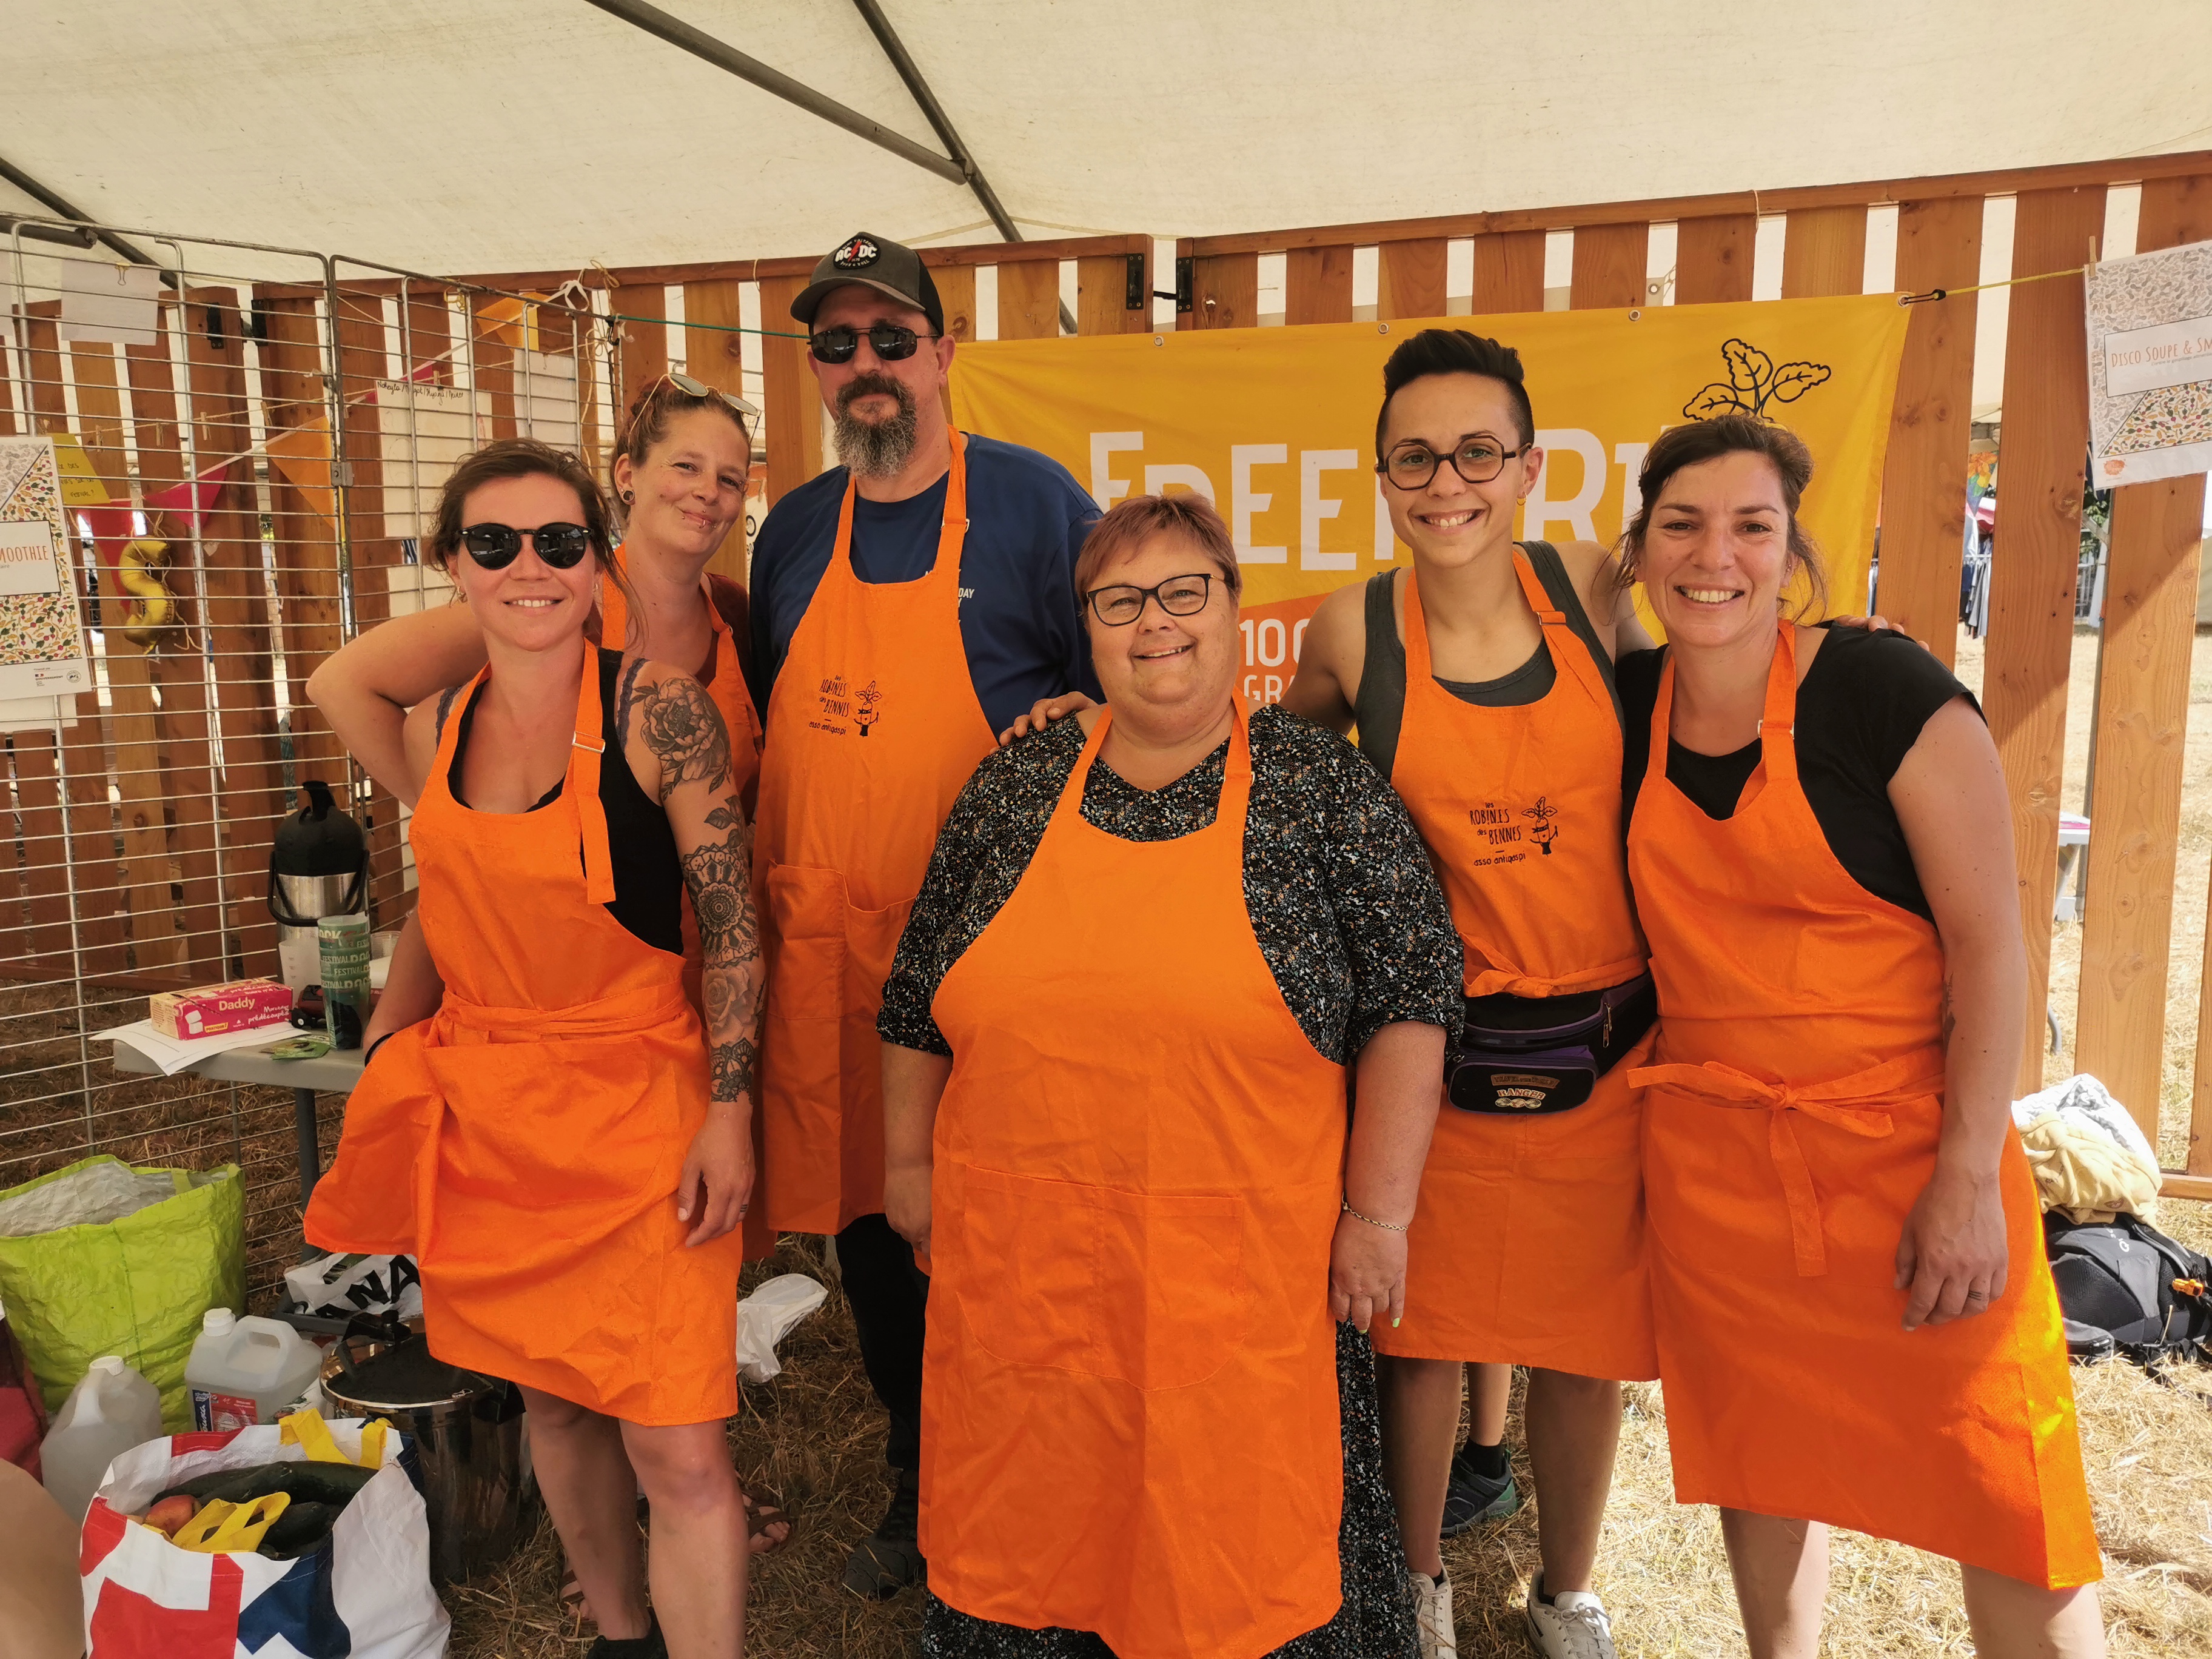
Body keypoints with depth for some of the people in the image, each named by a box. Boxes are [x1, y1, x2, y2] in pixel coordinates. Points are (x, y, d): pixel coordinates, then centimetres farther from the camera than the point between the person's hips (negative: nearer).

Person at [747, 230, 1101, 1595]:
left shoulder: (1031, 498, -3)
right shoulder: (796, 531, 12)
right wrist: (765, 899, 15)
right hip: (826, 954, 5)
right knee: (869, 1228, 15)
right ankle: (919, 1492, 37)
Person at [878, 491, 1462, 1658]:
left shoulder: (1321, 788, -2)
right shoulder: (1013, 790, 6)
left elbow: (1409, 1001, -4)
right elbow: (918, 999, 13)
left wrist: (1377, 1214, -6)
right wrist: (909, 1163, 14)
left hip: (1244, 1268, -2)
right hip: (1022, 1266, 3)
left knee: (1244, 1540, 7)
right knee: (1030, 1524, 14)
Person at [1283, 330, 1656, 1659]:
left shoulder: (1586, 585, -5)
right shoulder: (1355, 631, -9)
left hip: (1605, 1037, 2)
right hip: (1438, 1044, -1)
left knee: (1589, 1328, 15)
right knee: (1423, 1322, 10)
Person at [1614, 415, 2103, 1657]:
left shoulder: (1885, 691, -12)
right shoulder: (1632, 709, 0)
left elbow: (1989, 937, -12)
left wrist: (1971, 1180, -15)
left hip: (1906, 1137, -3)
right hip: (1714, 1155, 4)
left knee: (1999, 1490, 5)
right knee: (1762, 1459, 18)